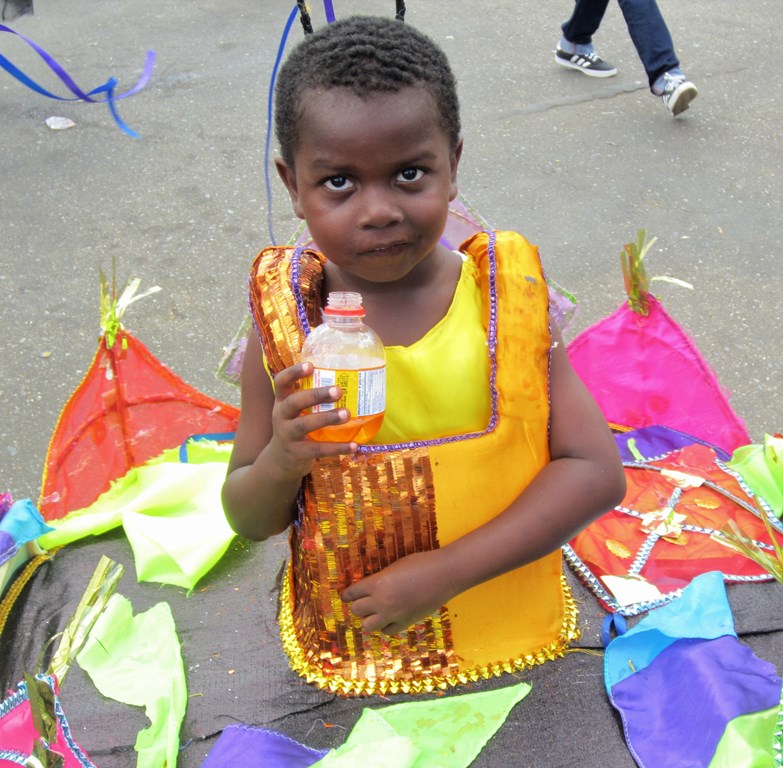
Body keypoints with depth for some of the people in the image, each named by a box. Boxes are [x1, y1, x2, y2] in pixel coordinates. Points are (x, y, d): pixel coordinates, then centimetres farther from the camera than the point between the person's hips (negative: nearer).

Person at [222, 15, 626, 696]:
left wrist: (445, 571, -24)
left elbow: (597, 473, -17)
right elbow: (248, 522, -4)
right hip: (348, 652, 0)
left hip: (503, 634, 0)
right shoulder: (284, 325, -13)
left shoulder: (507, 298, -13)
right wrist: (281, 464, -28)